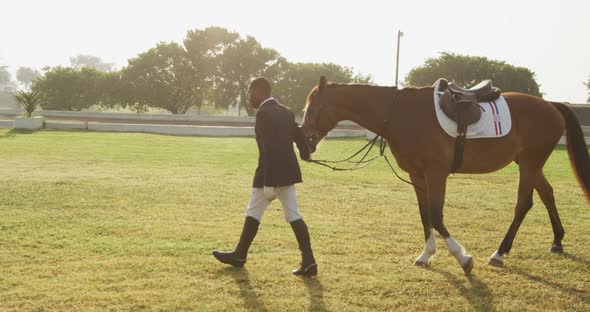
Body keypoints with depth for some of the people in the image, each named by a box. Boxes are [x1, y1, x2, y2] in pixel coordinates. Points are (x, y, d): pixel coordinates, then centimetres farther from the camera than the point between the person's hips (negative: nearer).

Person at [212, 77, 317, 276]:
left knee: (253, 214, 10)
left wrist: (268, 181, -22)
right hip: (288, 172, 7)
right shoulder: (286, 112, 10)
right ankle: (308, 261, -2)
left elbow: (268, 147, -22)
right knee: (293, 216, 5)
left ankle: (240, 255, 24)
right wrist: (305, 154, 40)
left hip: (270, 173, -7)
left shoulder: (263, 113, -15)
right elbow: (299, 136, 17)